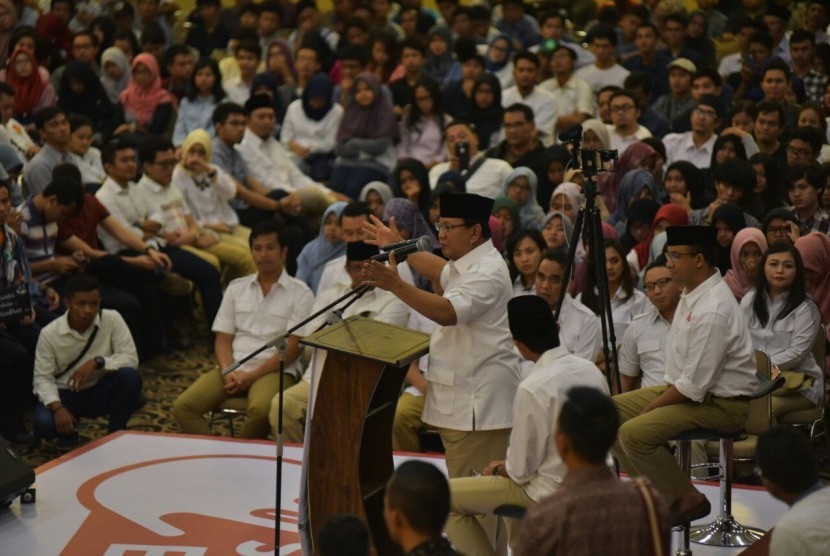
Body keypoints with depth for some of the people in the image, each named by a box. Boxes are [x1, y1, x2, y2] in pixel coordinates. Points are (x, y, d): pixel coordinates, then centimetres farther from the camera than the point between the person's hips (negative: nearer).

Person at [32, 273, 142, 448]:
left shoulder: (112, 319, -14)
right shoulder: (50, 333, -15)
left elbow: (131, 359, -17)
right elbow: (43, 378, -14)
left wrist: (97, 362, -32)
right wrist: (58, 408, -31)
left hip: (101, 391, 1)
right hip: (65, 394, -1)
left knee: (130, 377, -30)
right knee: (43, 422, -32)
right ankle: (68, 433, 7)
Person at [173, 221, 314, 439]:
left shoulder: (300, 293, 3)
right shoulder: (236, 288, 17)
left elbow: (292, 348, -4)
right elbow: (223, 339, 13)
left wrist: (252, 376, -13)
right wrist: (228, 372, -8)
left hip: (274, 370, -4)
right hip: (234, 368, 4)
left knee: (260, 409, -38)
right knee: (183, 406, -21)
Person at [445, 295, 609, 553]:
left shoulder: (533, 389, -23)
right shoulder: (591, 370, -2)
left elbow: (521, 470, -17)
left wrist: (499, 468, 7)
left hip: (556, 493, -8)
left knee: (447, 497, 0)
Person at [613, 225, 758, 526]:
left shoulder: (712, 311, -27)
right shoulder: (692, 292, 5)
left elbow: (695, 386, -25)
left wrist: (652, 406, -13)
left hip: (721, 403, -11)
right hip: (684, 386, 11)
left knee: (634, 433, -26)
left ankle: (686, 499, -8)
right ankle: (655, 488, 11)